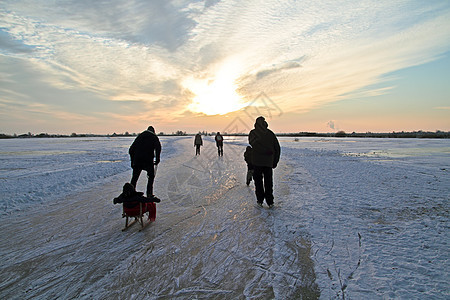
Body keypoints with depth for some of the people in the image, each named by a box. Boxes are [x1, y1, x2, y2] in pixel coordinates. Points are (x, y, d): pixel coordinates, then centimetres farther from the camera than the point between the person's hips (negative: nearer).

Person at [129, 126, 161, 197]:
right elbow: (158, 148, -11)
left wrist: (132, 161, 22)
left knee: (134, 178, 14)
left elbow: (131, 150, 18)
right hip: (148, 161, -3)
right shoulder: (154, 137, 10)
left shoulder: (140, 136, 21)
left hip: (137, 161, 3)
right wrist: (157, 159, -4)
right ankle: (149, 194, 6)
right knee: (151, 177, 12)